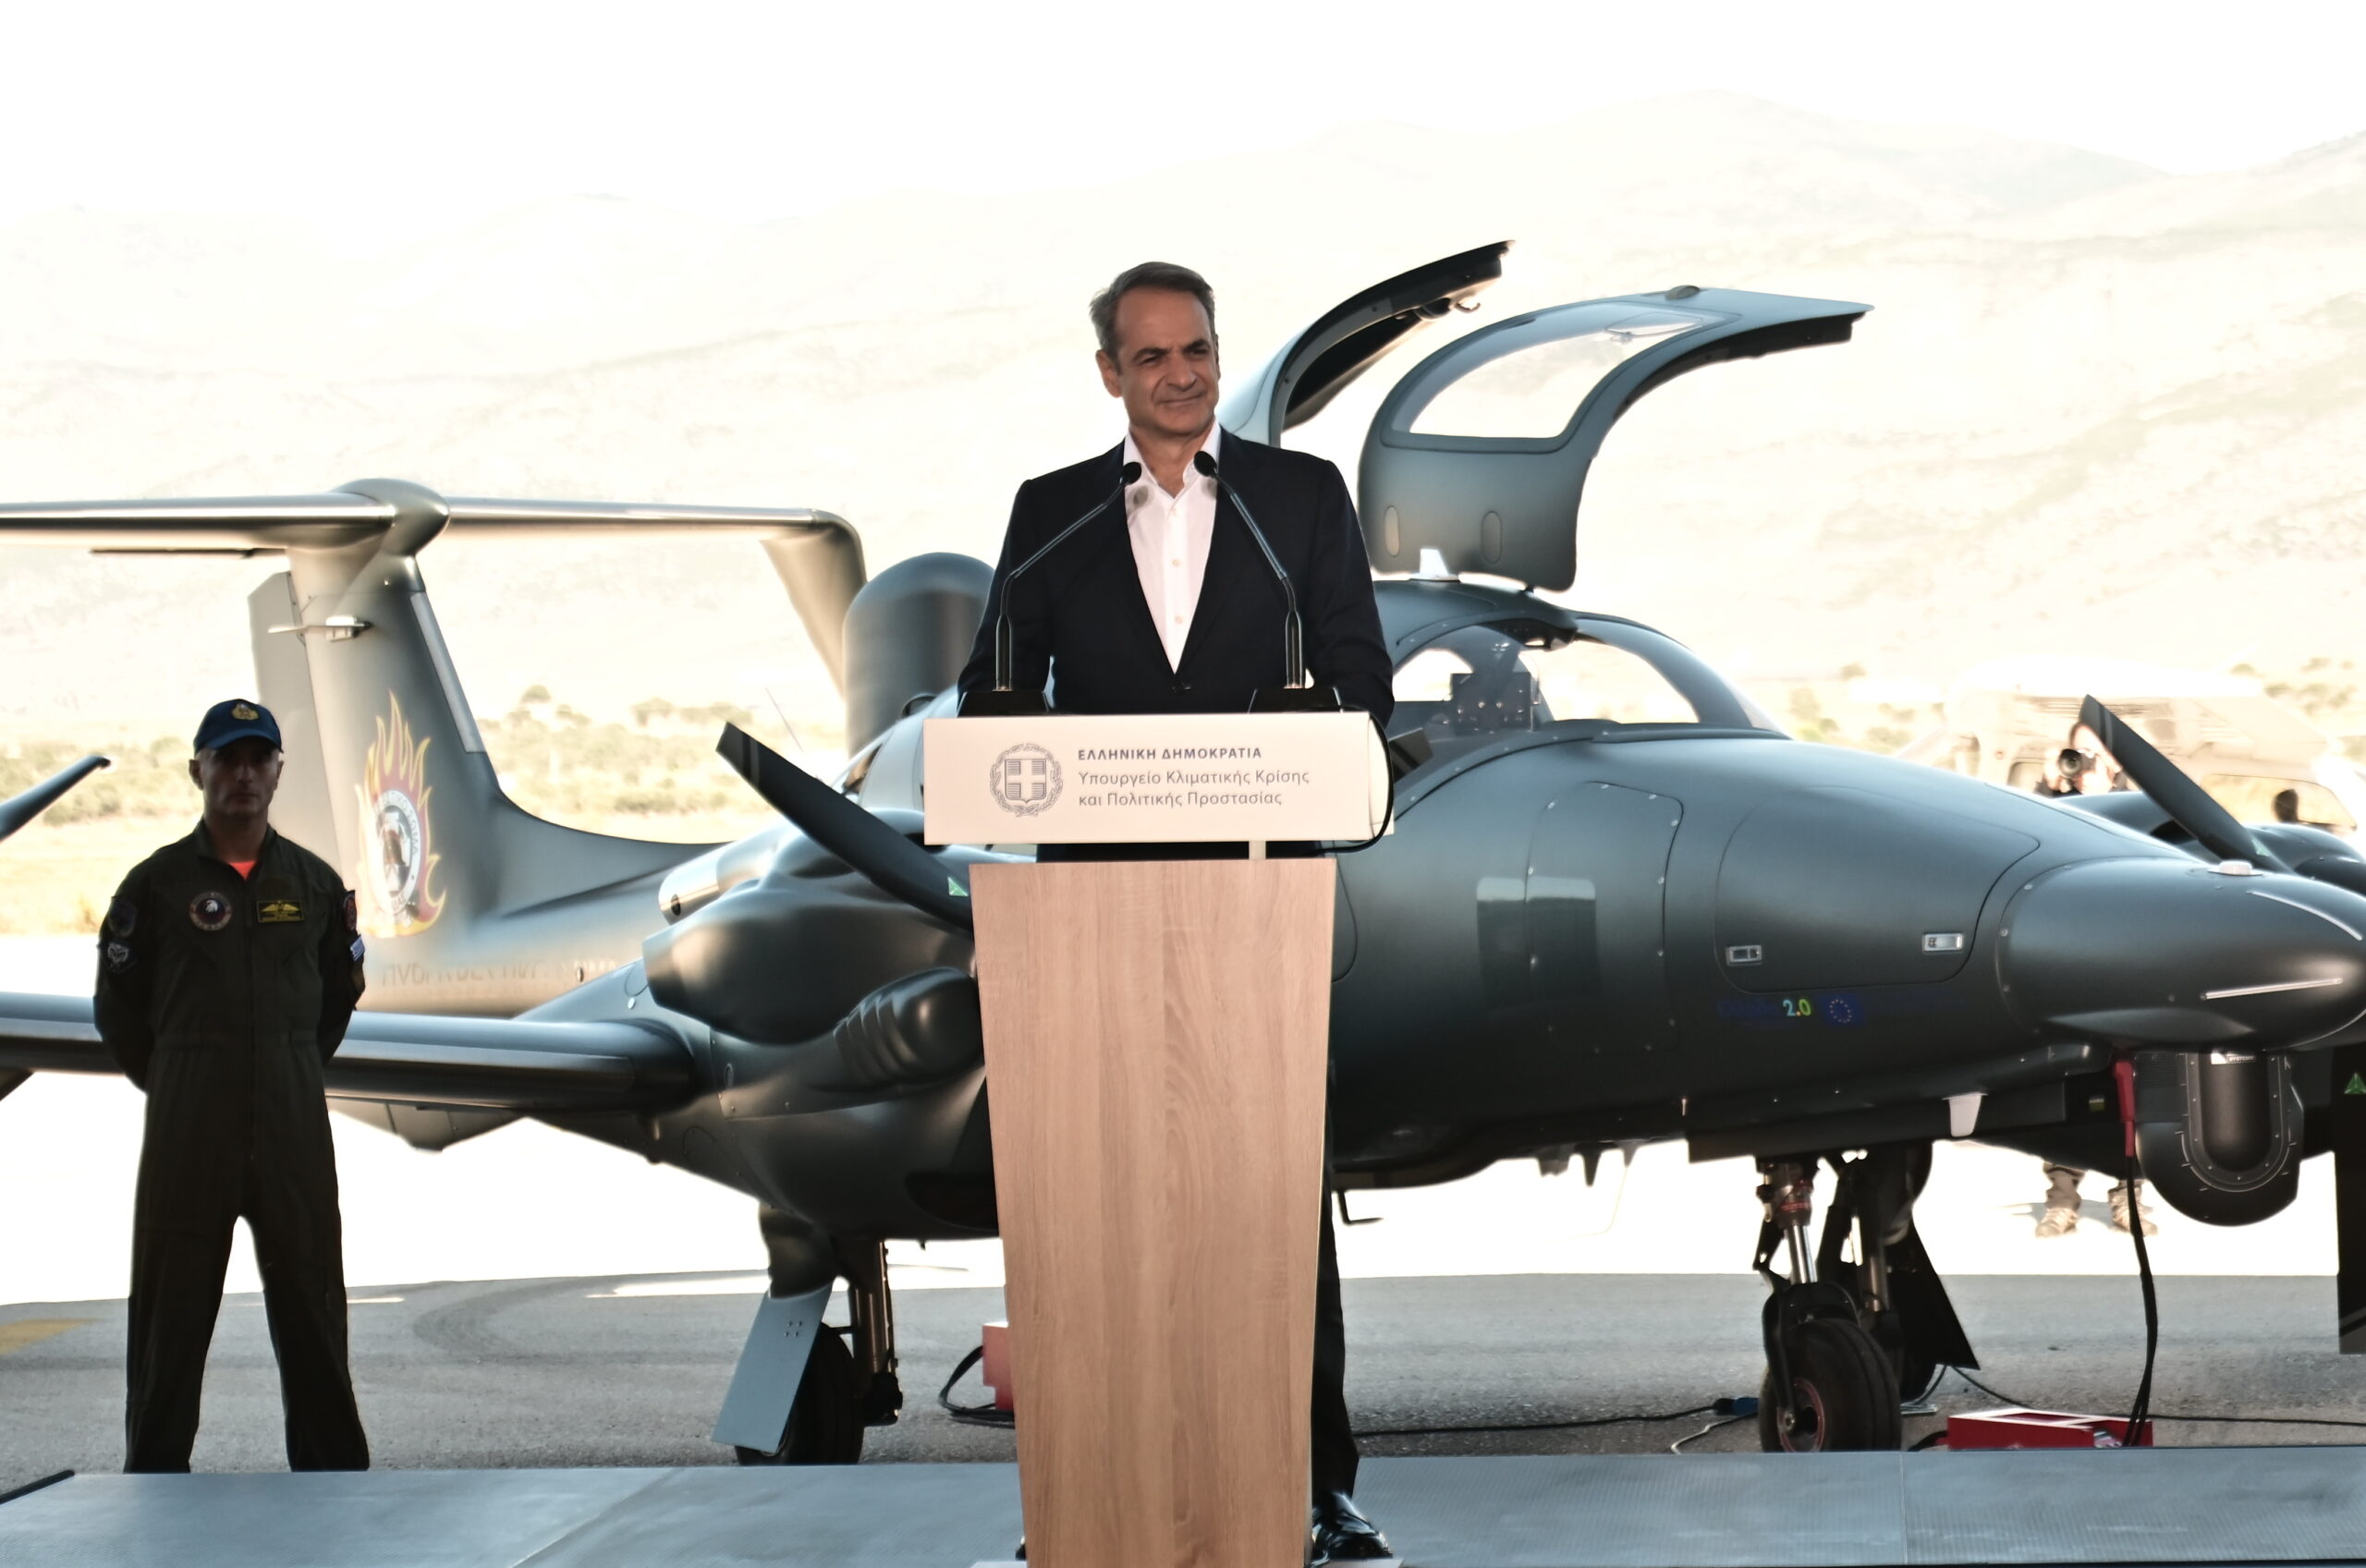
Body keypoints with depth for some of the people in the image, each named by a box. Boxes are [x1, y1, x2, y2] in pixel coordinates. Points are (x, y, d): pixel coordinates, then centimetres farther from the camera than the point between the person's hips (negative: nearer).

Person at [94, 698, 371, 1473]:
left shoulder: (314, 882, 7)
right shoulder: (157, 883, -1)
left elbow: (340, 988, 18)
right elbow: (117, 1003, 5)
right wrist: (169, 1082, 7)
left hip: (293, 1116, 2)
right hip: (189, 1119, -2)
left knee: (309, 1294, 6)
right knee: (173, 1300, 1)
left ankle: (332, 1464, 12)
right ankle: (156, 1467, 8)